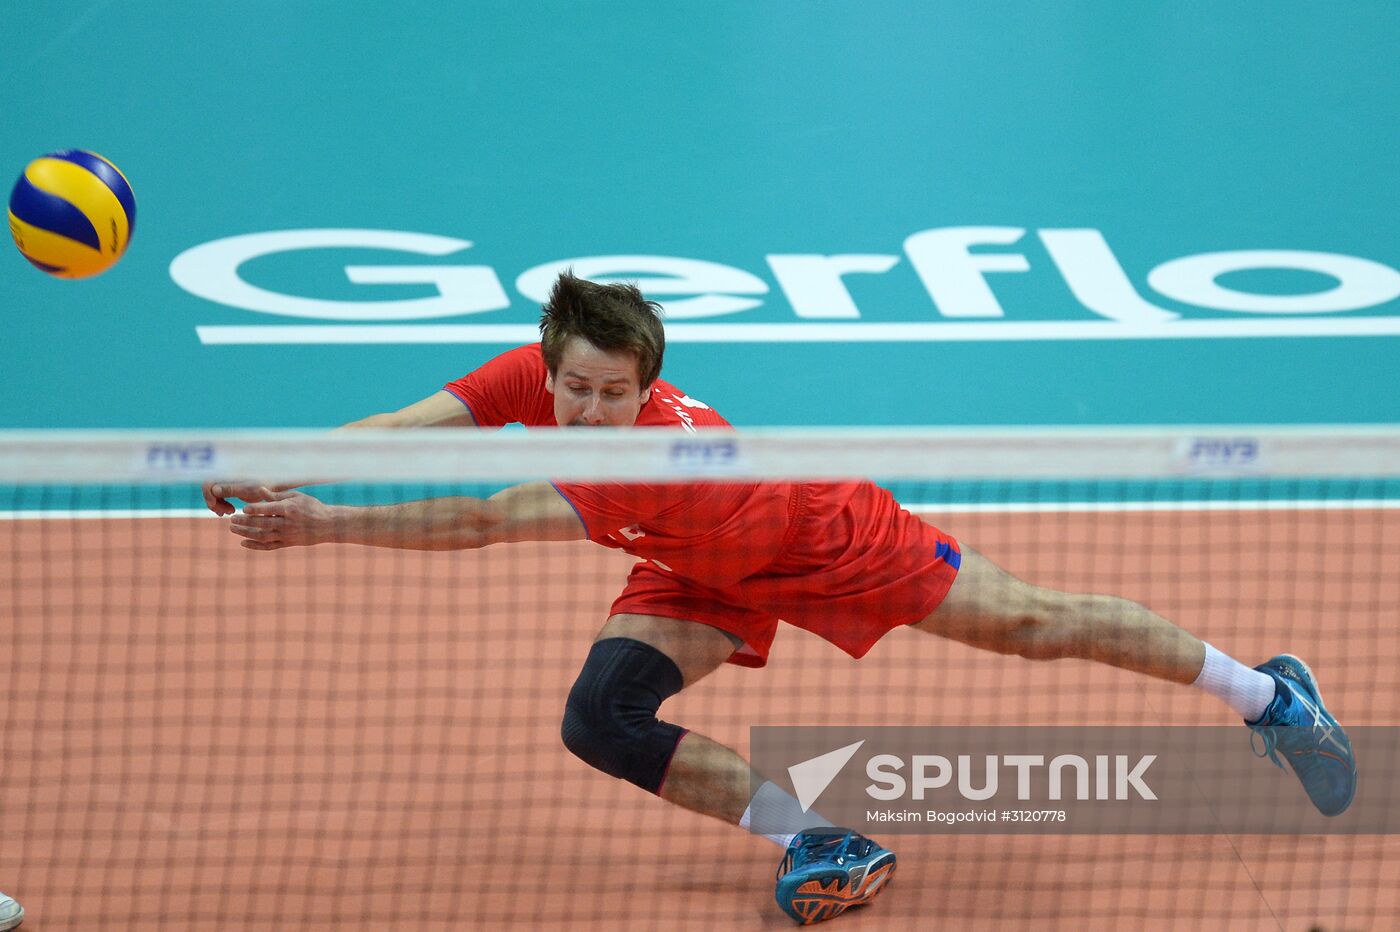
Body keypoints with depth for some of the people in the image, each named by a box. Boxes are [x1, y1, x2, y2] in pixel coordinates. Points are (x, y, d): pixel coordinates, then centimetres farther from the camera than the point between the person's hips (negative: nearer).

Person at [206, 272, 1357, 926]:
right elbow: (407, 426, -33)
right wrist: (281, 472, -48)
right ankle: (815, 838, -4)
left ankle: (1266, 692, 25)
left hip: (821, 534, -6)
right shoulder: (535, 375, -28)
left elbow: (480, 524, -53)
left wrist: (325, 525, -57)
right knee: (602, 719, -17)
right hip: (703, 577, 6)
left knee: (1036, 623, 4)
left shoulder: (653, 455, -45)